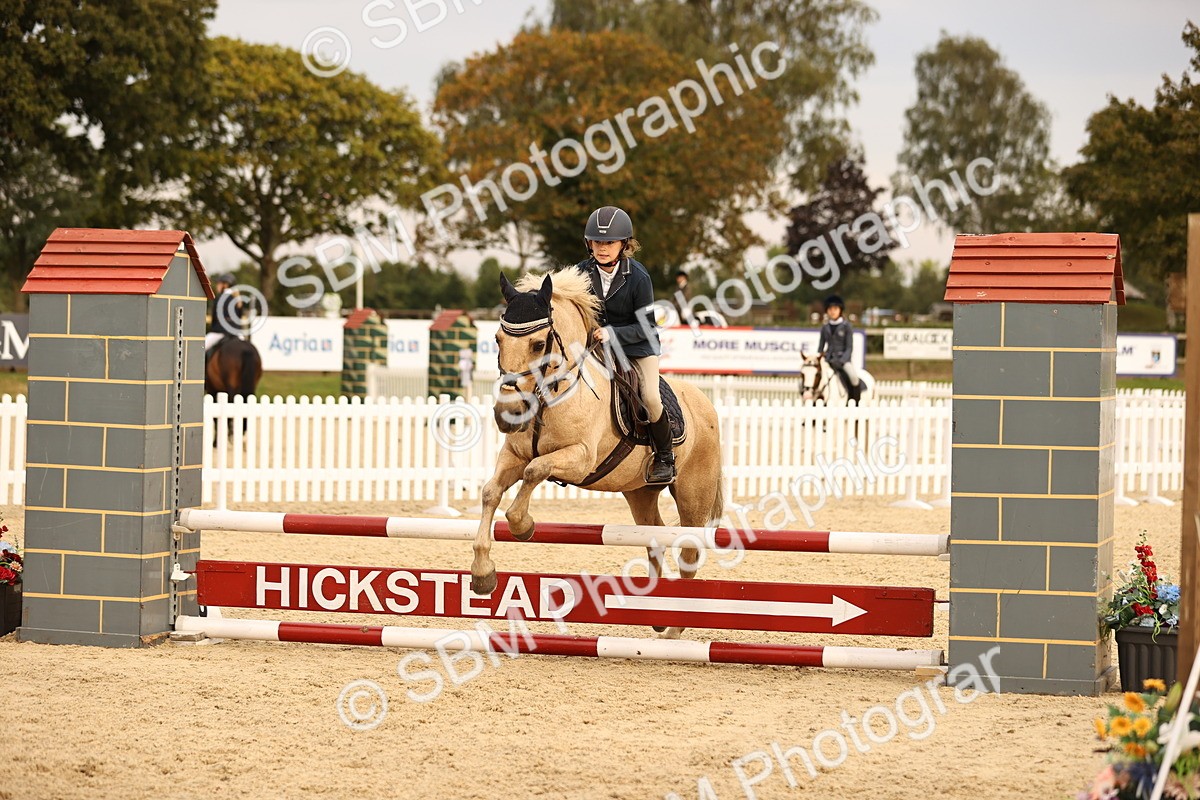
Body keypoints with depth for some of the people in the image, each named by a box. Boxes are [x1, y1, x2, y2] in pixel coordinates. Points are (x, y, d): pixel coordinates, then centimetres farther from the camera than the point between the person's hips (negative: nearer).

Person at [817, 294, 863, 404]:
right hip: (828, 359, 4)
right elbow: (821, 347, 15)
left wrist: (841, 361, -16)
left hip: (843, 359, -4)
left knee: (853, 377, -34)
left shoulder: (846, 327, 2)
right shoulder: (825, 328, 13)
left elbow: (849, 348, -3)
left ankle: (855, 402, -20)